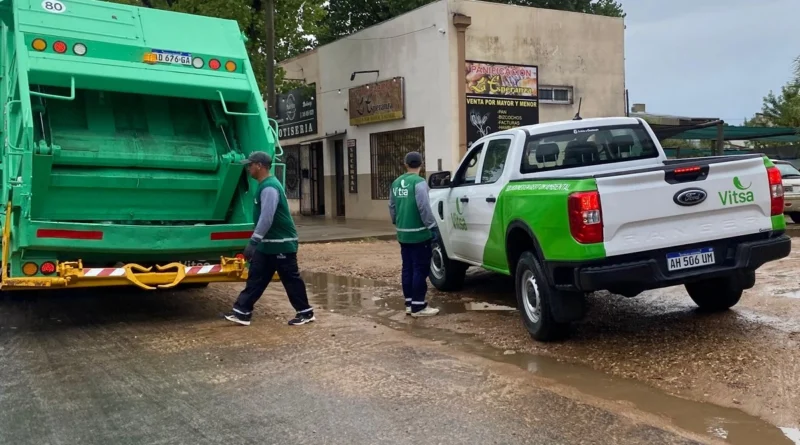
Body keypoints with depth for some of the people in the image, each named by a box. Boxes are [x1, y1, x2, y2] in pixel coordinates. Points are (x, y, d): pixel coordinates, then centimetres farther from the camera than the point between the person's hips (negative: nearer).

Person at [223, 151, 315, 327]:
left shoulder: (269, 187, -21)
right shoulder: (264, 186, 12)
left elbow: (267, 218, -28)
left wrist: (252, 242, -28)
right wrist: (256, 242, 24)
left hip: (281, 243, -10)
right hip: (267, 243, 10)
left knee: (291, 279, 1)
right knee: (255, 277, 9)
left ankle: (305, 312, 13)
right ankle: (242, 312, 12)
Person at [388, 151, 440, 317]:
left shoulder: (396, 183, 10)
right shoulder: (419, 182, -14)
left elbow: (392, 206, 17)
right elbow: (424, 208, -19)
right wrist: (433, 227, -13)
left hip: (403, 233, 7)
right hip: (419, 233, -7)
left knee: (407, 269, 13)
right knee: (420, 269, -2)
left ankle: (409, 304, 18)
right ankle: (418, 306, 0)